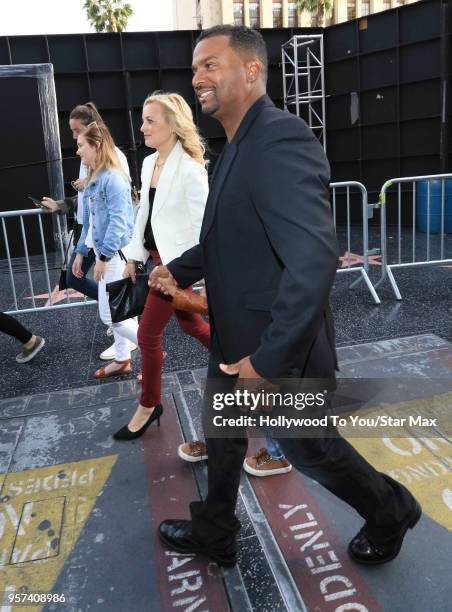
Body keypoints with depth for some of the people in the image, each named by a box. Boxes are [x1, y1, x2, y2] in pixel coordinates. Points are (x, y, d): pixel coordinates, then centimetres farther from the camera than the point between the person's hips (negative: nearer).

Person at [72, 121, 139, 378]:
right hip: (104, 252, 9)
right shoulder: (93, 179, 13)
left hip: (115, 254, -9)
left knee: (110, 315, -5)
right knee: (116, 311, 16)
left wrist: (104, 256, -22)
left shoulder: (113, 178, -17)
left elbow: (119, 221, -22)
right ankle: (122, 360, 28)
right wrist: (81, 252, 19)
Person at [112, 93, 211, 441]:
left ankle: (149, 405, 20)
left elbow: (202, 225, -19)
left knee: (148, 334, 0)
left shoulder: (191, 169, -19)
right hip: (158, 256, 9)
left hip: (178, 261, -8)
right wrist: (134, 255, 15)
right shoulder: (149, 163, 6)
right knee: (189, 323, 20)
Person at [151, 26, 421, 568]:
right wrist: (179, 269, 13)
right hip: (234, 340, 9)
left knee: (308, 447, 13)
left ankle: (390, 513, 42)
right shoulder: (237, 147, 8)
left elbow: (315, 258, -34)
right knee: (221, 434, 22)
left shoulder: (282, 138, -24)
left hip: (278, 350, -9)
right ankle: (214, 534, 47)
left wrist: (269, 358, -30)